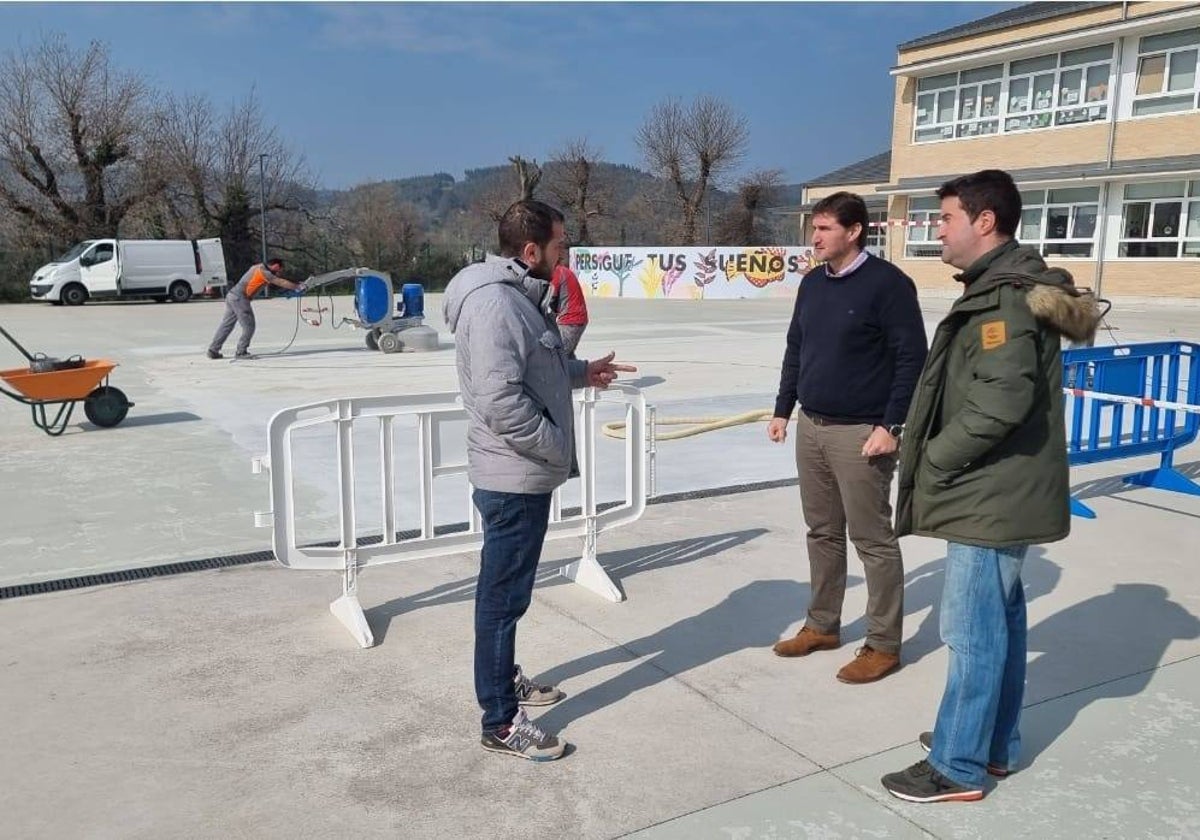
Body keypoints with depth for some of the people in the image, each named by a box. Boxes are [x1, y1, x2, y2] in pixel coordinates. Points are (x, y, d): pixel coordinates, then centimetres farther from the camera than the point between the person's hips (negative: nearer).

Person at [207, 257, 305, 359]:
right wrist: (297, 286, -4)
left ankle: (213, 351, 16)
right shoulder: (263, 271, -11)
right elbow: (280, 282, -11)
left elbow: (276, 279, 21)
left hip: (232, 295, 9)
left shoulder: (258, 267, 17)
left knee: (226, 326, 13)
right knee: (249, 327, -2)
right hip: (240, 298, -9)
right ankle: (241, 352, 2)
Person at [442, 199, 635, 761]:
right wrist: (557, 447, -18)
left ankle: (504, 678, 40)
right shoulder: (494, 302, -22)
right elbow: (501, 399, -28)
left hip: (524, 475, 10)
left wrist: (581, 372, 14)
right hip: (514, 477, -10)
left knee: (507, 590, 23)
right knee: (504, 595, 0)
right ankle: (500, 722, 13)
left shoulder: (520, 295, 12)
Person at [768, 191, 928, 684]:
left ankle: (883, 645, 13)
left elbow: (911, 358, -13)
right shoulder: (812, 283, 10)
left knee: (873, 540, 1)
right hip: (810, 428, 7)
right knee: (822, 533, 15)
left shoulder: (887, 283, -11)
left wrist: (890, 426, -16)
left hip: (860, 434, -7)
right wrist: (782, 410, 15)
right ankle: (822, 625, 28)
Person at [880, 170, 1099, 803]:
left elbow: (1002, 399, -28)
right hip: (1001, 491, 10)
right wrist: (939, 457, 11)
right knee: (999, 621, 18)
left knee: (972, 629, -1)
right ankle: (994, 744, 32)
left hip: (992, 496, -10)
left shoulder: (1005, 297, -18)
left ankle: (958, 768, 10)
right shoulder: (1008, 289, 14)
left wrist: (935, 458, -16)